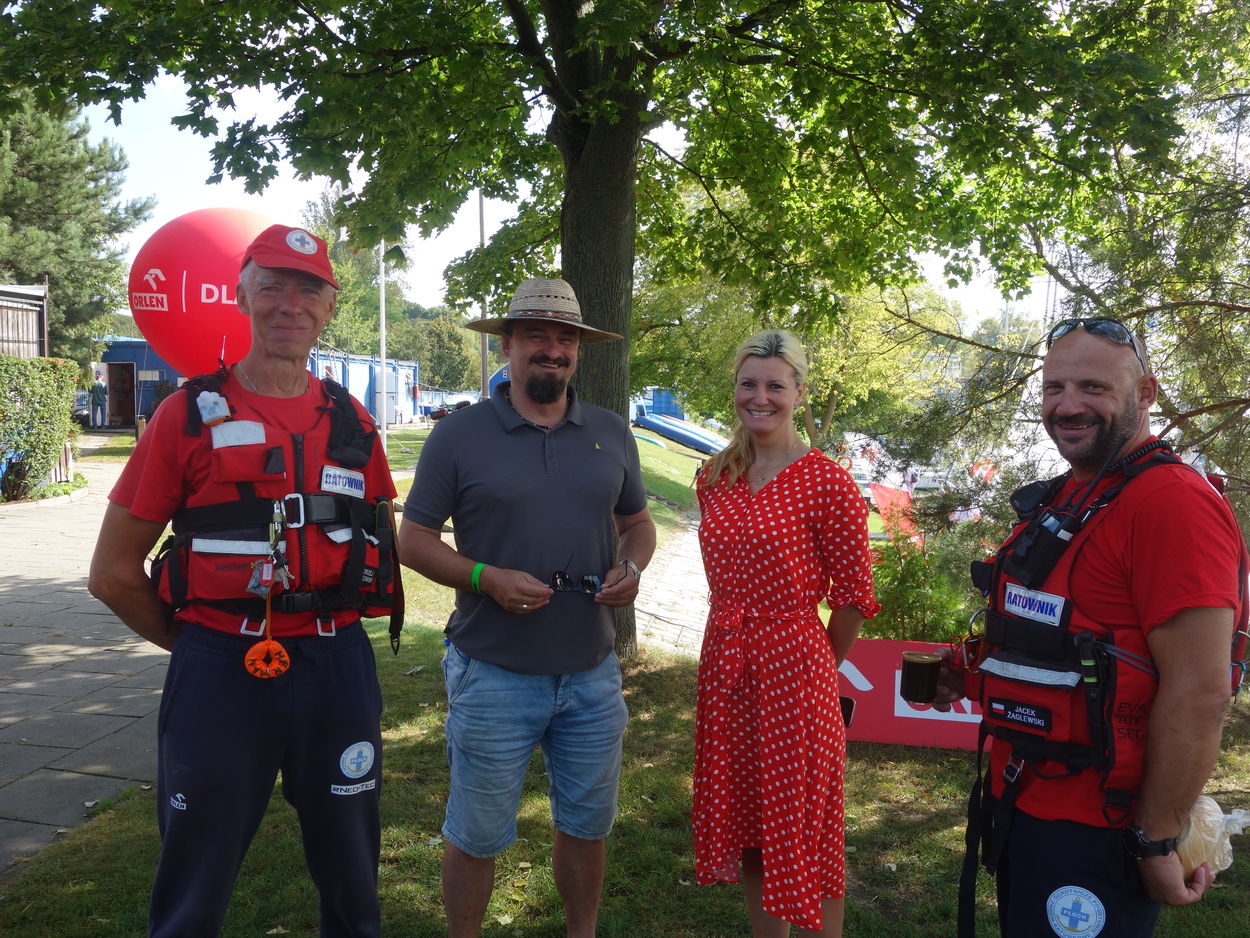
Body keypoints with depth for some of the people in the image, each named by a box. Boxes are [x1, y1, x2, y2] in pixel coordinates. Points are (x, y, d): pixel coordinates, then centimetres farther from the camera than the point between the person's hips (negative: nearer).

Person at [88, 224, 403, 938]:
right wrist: (203, 645, 2)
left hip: (339, 670, 3)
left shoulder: (352, 423, 7)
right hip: (220, 680, -2)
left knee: (351, 873, 17)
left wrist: (325, 633, 6)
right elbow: (114, 572, -1)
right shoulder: (191, 415, -4)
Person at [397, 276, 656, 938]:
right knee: (477, 834, 10)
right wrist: (486, 577, -19)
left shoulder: (611, 435, 6)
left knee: (586, 825, 19)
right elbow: (413, 539, -4)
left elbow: (638, 522, 16)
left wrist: (631, 567, -6)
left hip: (592, 672, 4)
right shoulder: (459, 434, -6)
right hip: (494, 676, -3)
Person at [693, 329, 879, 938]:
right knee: (744, 820, 18)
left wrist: (817, 665, 5)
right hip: (724, 667, 6)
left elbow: (853, 597, -6)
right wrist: (736, 645, 16)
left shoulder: (827, 483, -13)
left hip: (793, 669, -6)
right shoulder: (715, 478, 5)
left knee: (801, 832, 6)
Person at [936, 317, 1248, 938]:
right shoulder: (1056, 501, 9)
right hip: (1020, 804, 9)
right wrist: (972, 672, 4)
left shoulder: (1172, 500, -20)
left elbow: (1197, 693, -23)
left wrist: (1156, 844, -19)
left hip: (1093, 835, -9)